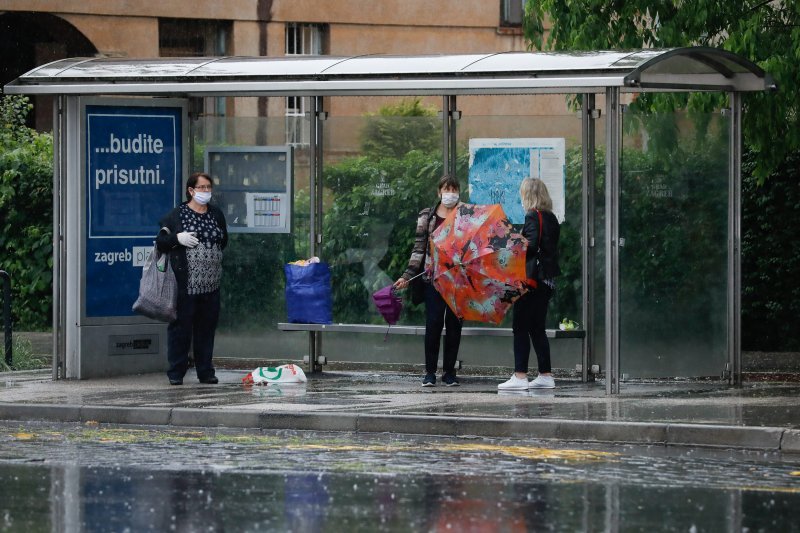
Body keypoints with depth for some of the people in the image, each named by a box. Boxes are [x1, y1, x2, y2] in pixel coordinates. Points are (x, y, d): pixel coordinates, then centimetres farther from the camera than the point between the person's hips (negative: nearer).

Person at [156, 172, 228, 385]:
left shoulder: (216, 215, 14)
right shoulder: (176, 215, 0)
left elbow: (223, 241, 29)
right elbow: (160, 242, -2)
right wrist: (177, 238, -16)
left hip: (210, 284, 4)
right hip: (185, 284, -4)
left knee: (207, 327, 7)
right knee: (181, 327, -3)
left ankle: (205, 371, 13)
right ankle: (176, 372, 2)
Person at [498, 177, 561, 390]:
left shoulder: (533, 217, -11)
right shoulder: (551, 218, 14)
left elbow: (531, 245, -20)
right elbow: (550, 247, 14)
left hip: (531, 278, -9)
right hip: (547, 280, 9)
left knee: (520, 327, -6)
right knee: (537, 328, 14)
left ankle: (520, 376, -9)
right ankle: (545, 375, 13)